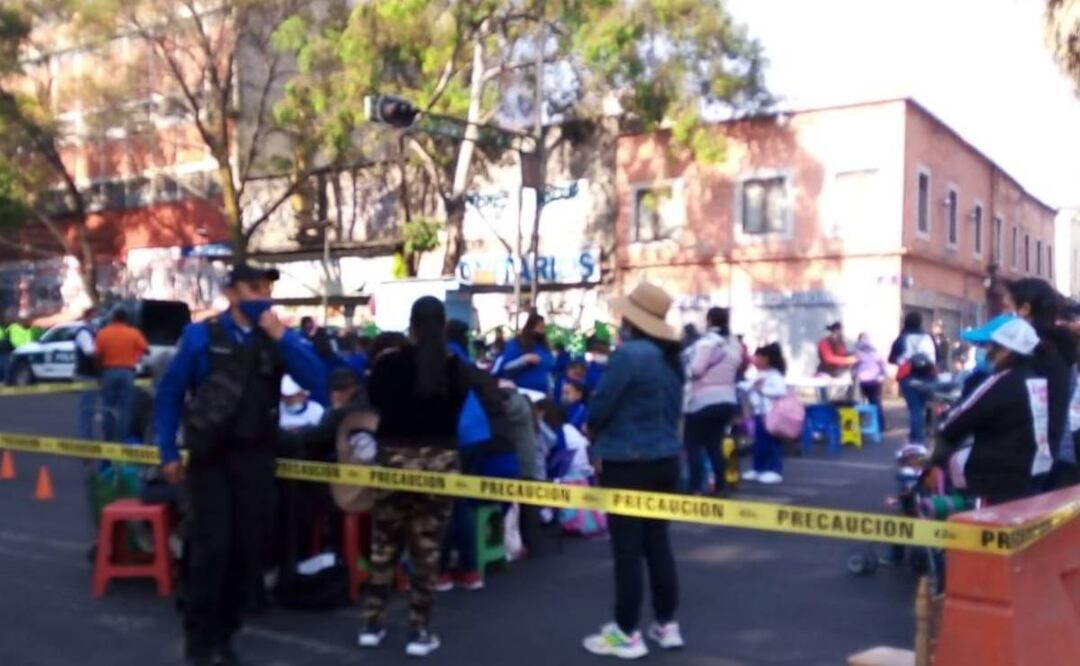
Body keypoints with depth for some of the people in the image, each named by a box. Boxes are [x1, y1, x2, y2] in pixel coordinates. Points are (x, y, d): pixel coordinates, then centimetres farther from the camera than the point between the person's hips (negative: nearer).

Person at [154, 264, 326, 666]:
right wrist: (168, 453, -2)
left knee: (247, 550, 7)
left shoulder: (277, 338, 4)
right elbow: (169, 394, 0)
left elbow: (318, 384, -10)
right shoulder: (201, 336, -4)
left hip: (256, 458, 3)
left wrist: (281, 336, -16)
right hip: (210, 457, -3)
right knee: (211, 549, -7)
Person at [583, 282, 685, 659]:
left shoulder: (628, 354, -18)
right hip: (665, 459, 8)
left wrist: (595, 433, 7)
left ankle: (626, 634, 9)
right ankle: (667, 625, 23)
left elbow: (600, 407, -13)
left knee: (627, 549, 1)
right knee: (657, 543, 15)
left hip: (627, 463, -8)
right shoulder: (672, 358, 8)